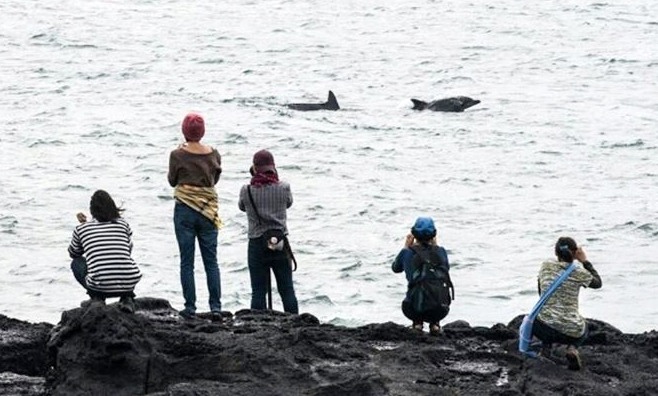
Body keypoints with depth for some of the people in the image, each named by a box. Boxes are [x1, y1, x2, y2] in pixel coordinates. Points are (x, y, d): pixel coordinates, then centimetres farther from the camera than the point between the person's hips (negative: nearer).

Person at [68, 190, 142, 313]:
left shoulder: (81, 229, 9)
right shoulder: (123, 224, 13)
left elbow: (73, 253, 30)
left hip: (100, 286, -2)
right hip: (129, 284, 2)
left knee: (76, 263, 27)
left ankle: (96, 298, 8)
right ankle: (127, 298, 13)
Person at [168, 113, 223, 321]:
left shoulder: (178, 155, -11)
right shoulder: (213, 154, -3)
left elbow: (172, 180, 3)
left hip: (185, 210, -2)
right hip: (208, 211, 2)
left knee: (187, 262, 4)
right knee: (211, 261, 7)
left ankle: (190, 307, 4)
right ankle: (216, 307, 1)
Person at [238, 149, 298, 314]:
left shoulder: (247, 190, -9)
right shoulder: (283, 188, -8)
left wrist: (254, 180, 14)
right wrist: (274, 179, 18)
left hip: (257, 244, -1)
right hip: (280, 243, 1)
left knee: (258, 292, 3)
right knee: (287, 290, 8)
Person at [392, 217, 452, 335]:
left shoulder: (408, 253, -2)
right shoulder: (440, 251, 3)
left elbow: (396, 268, 20)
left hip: (416, 308, -1)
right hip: (439, 310, 1)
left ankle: (417, 322, 16)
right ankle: (434, 324, 19)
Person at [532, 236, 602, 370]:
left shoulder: (546, 266, 2)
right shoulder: (579, 273, -5)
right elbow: (598, 283, 17)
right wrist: (585, 261, 20)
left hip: (544, 328, 2)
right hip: (571, 332, -2)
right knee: (582, 330, 35)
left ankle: (546, 343, 9)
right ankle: (572, 348, 1)